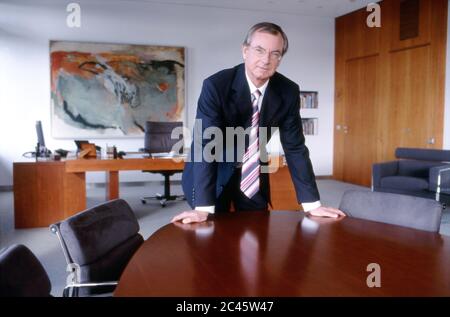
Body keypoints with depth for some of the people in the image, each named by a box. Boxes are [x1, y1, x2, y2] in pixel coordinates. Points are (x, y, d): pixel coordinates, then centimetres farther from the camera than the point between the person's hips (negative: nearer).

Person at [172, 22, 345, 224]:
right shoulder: (216, 85, -25)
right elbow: (205, 145, -30)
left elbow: (295, 147, -9)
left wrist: (312, 203, -14)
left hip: (252, 172, 4)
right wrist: (203, 207, -38)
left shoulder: (288, 92, -13)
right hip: (213, 171, -3)